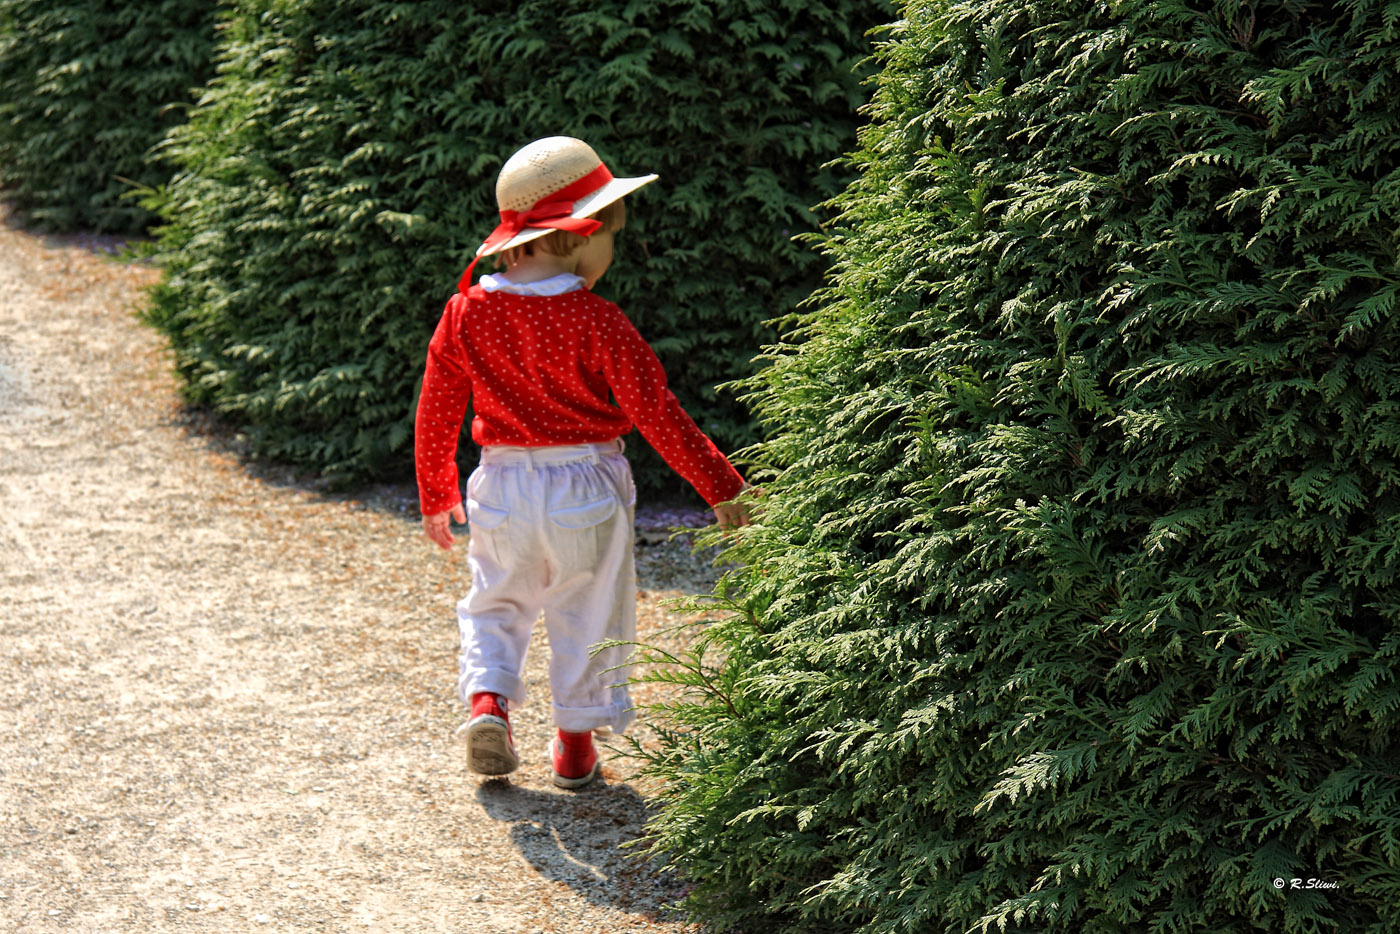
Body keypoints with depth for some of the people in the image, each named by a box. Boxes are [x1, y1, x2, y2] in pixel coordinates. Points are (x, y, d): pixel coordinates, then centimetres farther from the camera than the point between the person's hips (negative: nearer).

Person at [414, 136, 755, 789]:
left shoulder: (466, 313, -5)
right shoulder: (595, 321, -16)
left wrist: (436, 495, 17)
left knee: (495, 606, 22)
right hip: (586, 489, -3)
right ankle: (575, 742, 21)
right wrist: (719, 485, -5)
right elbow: (655, 411, -14)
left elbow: (436, 411, 2)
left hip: (502, 488, 3)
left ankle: (486, 699, 1)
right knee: (588, 616, 14)